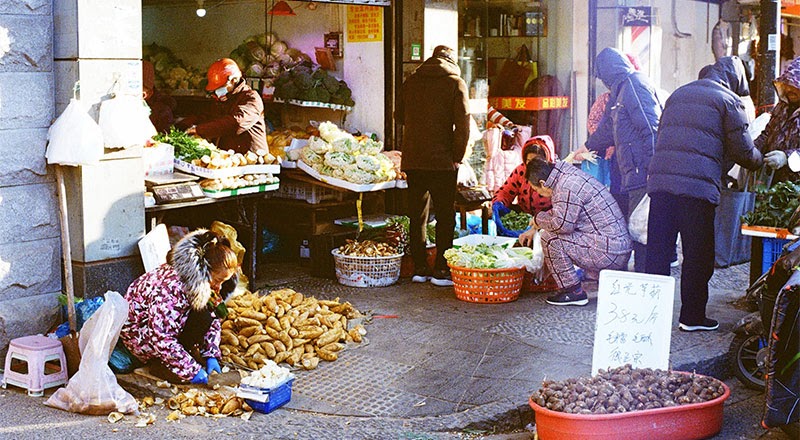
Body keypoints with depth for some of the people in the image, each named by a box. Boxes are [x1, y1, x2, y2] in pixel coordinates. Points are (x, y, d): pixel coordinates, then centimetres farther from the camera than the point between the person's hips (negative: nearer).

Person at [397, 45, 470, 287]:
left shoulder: (411, 82, 9)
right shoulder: (455, 83, -4)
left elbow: (400, 116, 19)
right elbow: (463, 123, -9)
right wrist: (457, 156, -2)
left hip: (412, 159, 4)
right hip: (442, 160, -4)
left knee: (417, 215, 11)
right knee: (445, 216, 3)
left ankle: (419, 267, 15)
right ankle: (441, 270, 2)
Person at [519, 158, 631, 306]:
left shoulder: (567, 187, -17)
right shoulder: (568, 176, 15)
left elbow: (562, 223, -23)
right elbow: (560, 212, 31)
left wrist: (538, 219, -4)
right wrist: (534, 229, 33)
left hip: (609, 252, -10)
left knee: (550, 237, -13)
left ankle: (573, 291, -3)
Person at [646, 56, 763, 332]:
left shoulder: (678, 95, 24)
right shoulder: (727, 100, 4)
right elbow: (742, 150, 3)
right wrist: (760, 162, 26)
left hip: (660, 181, 6)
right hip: (698, 185, -5)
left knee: (658, 249, 9)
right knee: (698, 254, 5)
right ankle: (692, 316, 10)